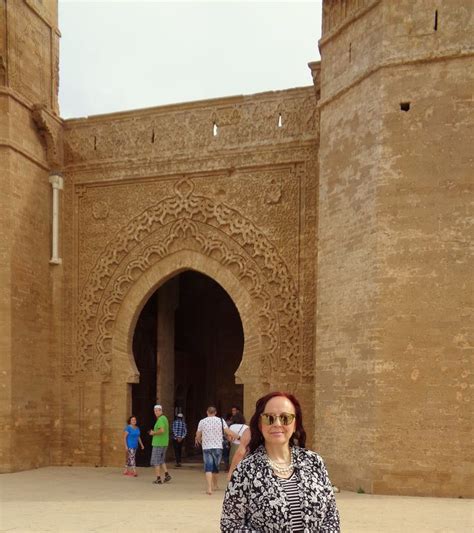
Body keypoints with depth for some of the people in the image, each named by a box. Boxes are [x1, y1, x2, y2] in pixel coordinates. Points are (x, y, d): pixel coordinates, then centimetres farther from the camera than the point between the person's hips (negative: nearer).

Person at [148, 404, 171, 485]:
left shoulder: (160, 419, -16)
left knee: (156, 461, -2)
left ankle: (158, 479, -1)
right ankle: (166, 475, 10)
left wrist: (153, 433, -14)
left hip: (158, 444, -10)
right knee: (161, 461, 18)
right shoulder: (165, 418, 15)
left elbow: (162, 430, -30)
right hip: (164, 443, 10)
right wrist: (154, 432, 14)